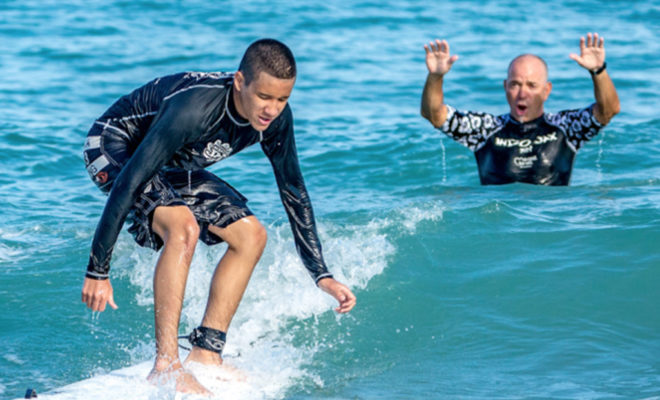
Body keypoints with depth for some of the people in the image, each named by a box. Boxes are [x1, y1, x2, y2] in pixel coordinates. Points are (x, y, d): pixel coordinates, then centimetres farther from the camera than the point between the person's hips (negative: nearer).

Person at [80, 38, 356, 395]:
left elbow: (294, 192, -3)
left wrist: (322, 276, -4)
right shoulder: (193, 108, -39)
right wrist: (98, 271, -37)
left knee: (250, 235, -3)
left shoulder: (276, 117, -17)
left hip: (171, 167, 8)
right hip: (114, 148, -8)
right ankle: (166, 365, -29)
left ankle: (205, 355, -1)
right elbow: (129, 182, -37)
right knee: (183, 227, -32)